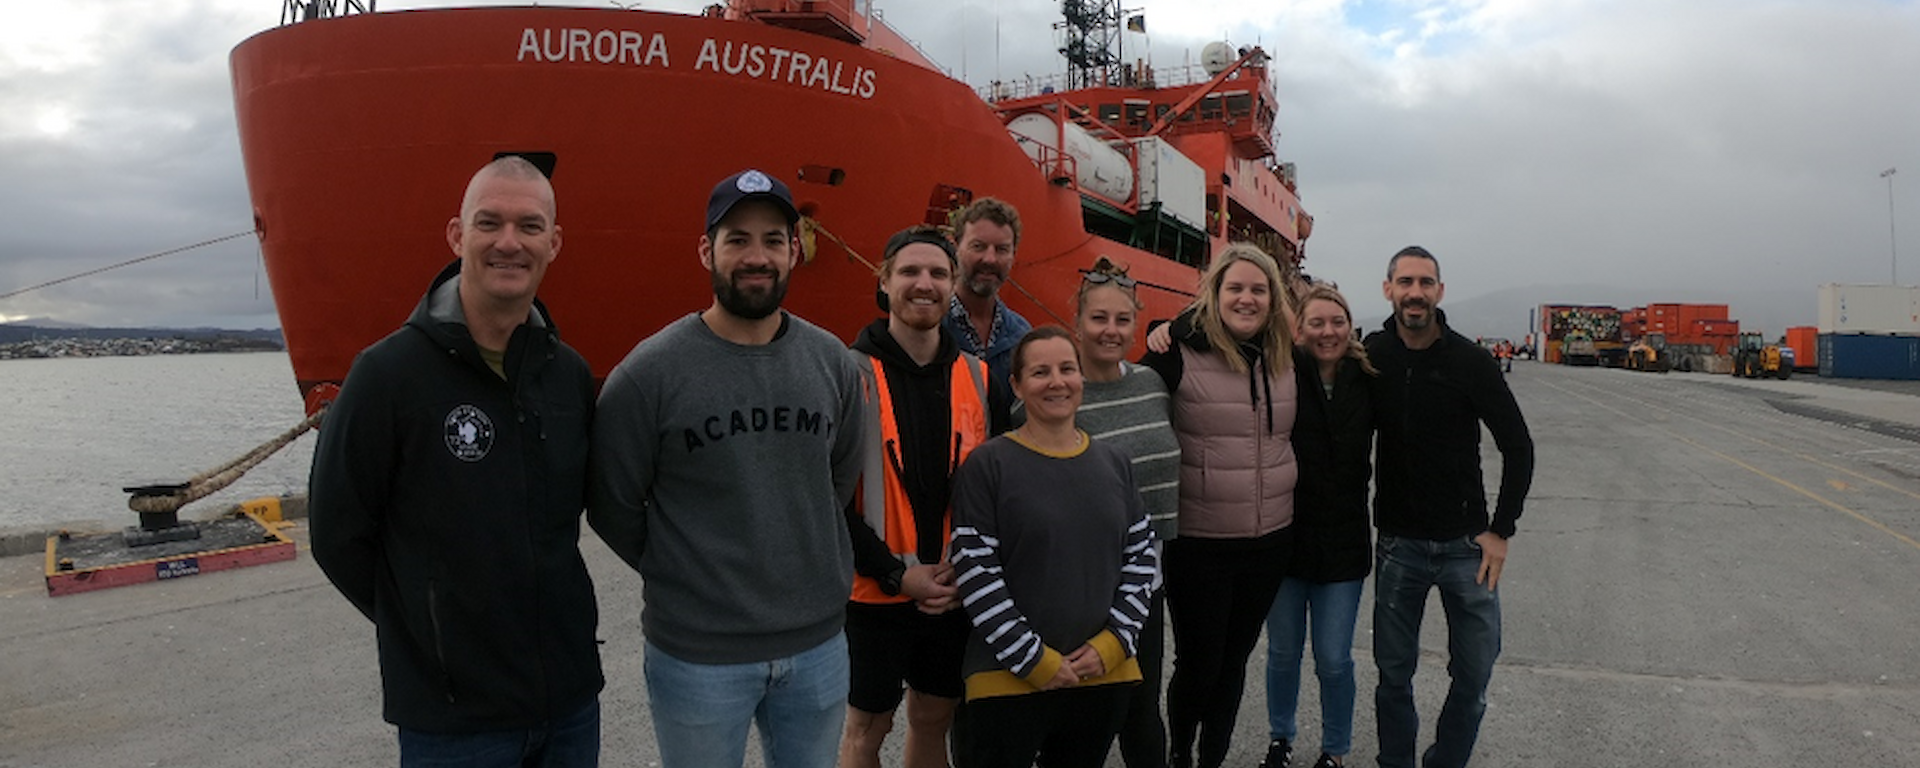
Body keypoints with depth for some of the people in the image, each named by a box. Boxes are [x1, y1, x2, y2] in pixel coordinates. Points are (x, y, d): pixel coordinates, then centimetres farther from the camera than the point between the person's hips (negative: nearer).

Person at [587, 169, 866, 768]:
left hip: (818, 644, 4)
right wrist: (680, 573, 0)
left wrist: (800, 557, 8)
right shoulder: (650, 372, -13)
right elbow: (612, 505, -5)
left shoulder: (831, 361, 0)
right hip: (697, 652, -3)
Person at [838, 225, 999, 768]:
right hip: (874, 592, -4)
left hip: (953, 593, 4)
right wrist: (895, 574, -15)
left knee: (933, 721, 16)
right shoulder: (854, 374, -11)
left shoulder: (977, 377, 3)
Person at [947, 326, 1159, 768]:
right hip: (1007, 682, -4)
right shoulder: (988, 465, -6)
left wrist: (1113, 642, -3)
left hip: (1104, 678, 5)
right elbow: (975, 575, -11)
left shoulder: (1114, 463, 10)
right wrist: (1035, 660, -12)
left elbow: (1142, 558, 10)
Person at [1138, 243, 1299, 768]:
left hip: (1269, 541, 5)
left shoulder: (1286, 359, 5)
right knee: (1198, 663, 6)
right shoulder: (1179, 354, -12)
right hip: (1197, 544, -5)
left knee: (1235, 660, 16)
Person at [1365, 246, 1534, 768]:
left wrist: (1501, 530, -5)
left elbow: (1518, 446, -1)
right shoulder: (1372, 355, -2)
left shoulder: (1471, 361, -7)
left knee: (1474, 674, 6)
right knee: (1393, 673, 8)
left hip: (1465, 544, -1)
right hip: (1397, 544, 1)